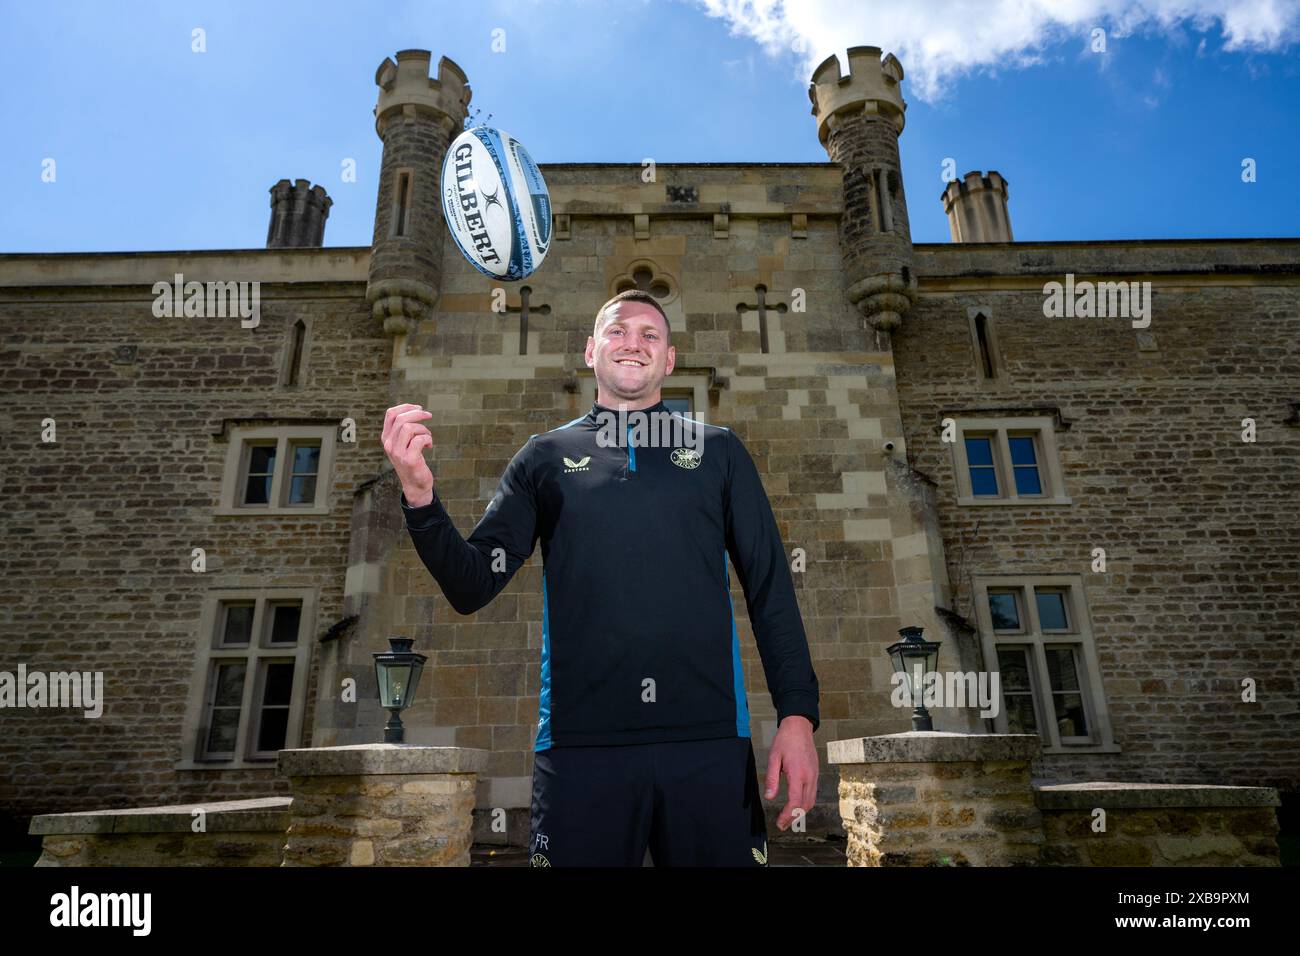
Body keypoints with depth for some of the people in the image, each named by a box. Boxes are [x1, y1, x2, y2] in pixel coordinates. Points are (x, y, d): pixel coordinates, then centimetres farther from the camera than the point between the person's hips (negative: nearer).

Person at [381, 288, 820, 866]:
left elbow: (771, 588, 8)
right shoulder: (545, 456, 11)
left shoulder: (718, 450, 12)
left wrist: (797, 713, -3)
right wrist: (421, 499, -11)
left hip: (709, 739, 1)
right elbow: (472, 587, 6)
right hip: (580, 741, 0)